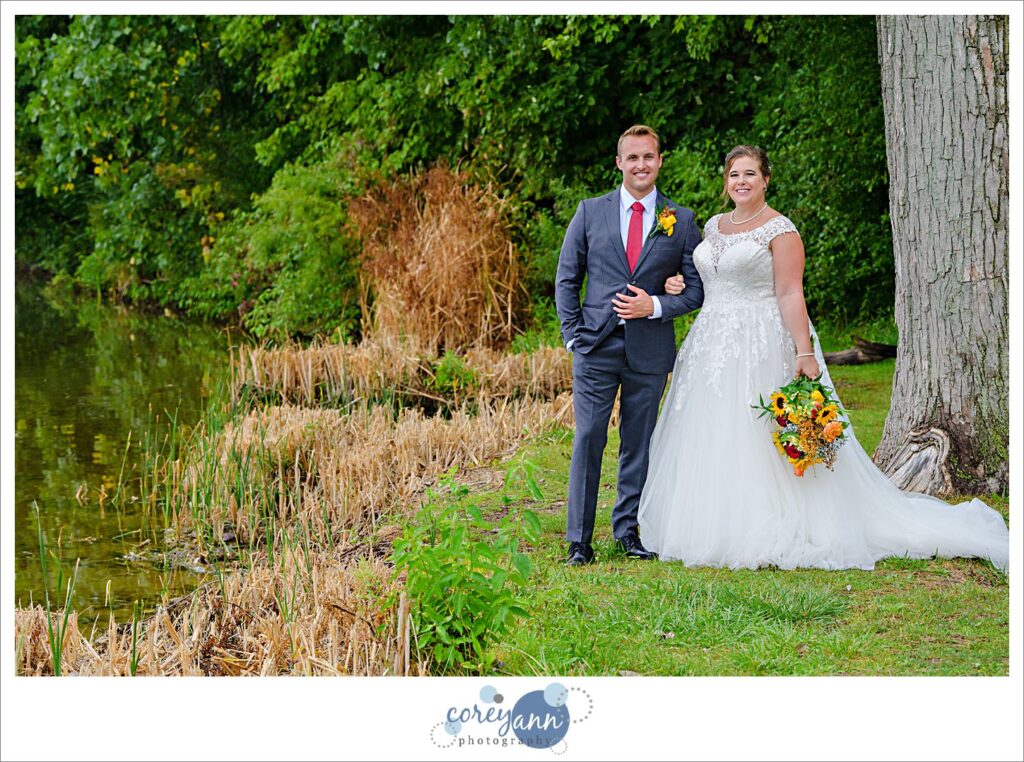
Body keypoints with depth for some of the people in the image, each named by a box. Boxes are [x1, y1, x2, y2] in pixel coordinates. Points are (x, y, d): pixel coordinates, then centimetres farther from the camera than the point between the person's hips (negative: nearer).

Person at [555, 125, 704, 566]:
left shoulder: (681, 221, 5)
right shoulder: (590, 212, 6)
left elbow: (696, 289, 6)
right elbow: (566, 279, 9)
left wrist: (655, 306, -10)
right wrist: (572, 334, 0)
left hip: (650, 349, 1)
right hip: (596, 346, -1)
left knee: (639, 443, 8)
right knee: (588, 440, -3)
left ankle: (628, 531, 20)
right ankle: (579, 541, 3)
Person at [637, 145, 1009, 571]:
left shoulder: (780, 230, -6)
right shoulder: (713, 227, 14)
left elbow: (790, 295, -13)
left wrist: (804, 353, -20)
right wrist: (677, 285, 2)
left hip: (761, 345, -7)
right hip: (713, 345, 7)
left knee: (759, 444, -8)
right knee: (711, 441, 7)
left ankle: (769, 538, -3)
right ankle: (714, 533, 14)